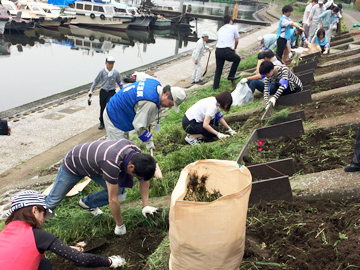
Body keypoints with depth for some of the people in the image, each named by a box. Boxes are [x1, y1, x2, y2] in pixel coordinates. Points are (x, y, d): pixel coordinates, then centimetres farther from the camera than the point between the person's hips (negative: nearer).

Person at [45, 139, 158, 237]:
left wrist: (145, 205, -14)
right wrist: (120, 225, -23)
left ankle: (87, 203, 16)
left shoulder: (136, 152, -24)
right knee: (52, 202, 4)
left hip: (93, 164, 6)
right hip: (73, 164, -6)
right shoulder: (112, 164, -46)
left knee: (119, 191, -9)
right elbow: (113, 200, -37)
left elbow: (143, 179, -7)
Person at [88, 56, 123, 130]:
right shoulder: (102, 71, -5)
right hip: (103, 92, 1)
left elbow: (119, 82, 13)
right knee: (102, 108, 9)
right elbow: (96, 81, 3)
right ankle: (102, 122, 25)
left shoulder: (116, 73, -2)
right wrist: (91, 91, 1)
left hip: (111, 93, -1)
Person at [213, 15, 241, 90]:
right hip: (226, 51, -5)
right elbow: (237, 41, 14)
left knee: (218, 69, 17)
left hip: (218, 50, 5)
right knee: (237, 59, 21)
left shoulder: (220, 29, 23)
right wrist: (234, 49, 32)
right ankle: (231, 76, 18)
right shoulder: (233, 28, 9)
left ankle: (215, 85, 18)